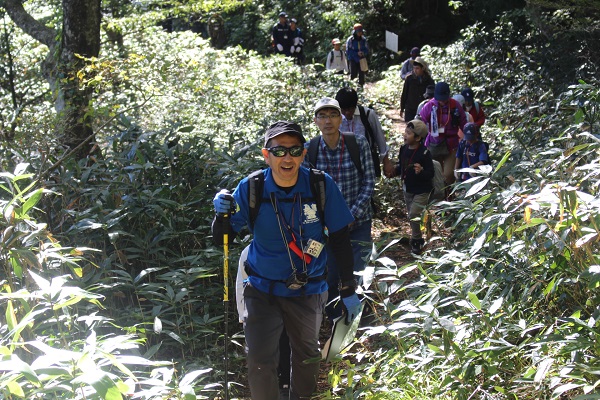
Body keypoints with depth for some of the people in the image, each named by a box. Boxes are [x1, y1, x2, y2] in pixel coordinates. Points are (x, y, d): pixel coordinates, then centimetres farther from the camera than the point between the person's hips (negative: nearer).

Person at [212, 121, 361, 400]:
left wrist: (348, 291, -3)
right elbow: (222, 240, -10)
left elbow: (340, 240, -6)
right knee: (260, 363, -7)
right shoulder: (251, 188, -15)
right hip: (262, 289, -1)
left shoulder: (322, 186, -16)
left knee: (306, 357, 20)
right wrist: (222, 214, -31)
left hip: (308, 291, 1)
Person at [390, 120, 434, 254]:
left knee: (413, 216, -12)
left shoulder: (424, 153, -21)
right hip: (407, 189, 7)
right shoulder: (404, 149, -1)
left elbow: (431, 173, -20)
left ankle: (416, 241, 9)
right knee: (412, 217, 18)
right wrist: (394, 171, -5)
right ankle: (417, 239, 36)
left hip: (421, 191, -7)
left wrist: (421, 171, -39)